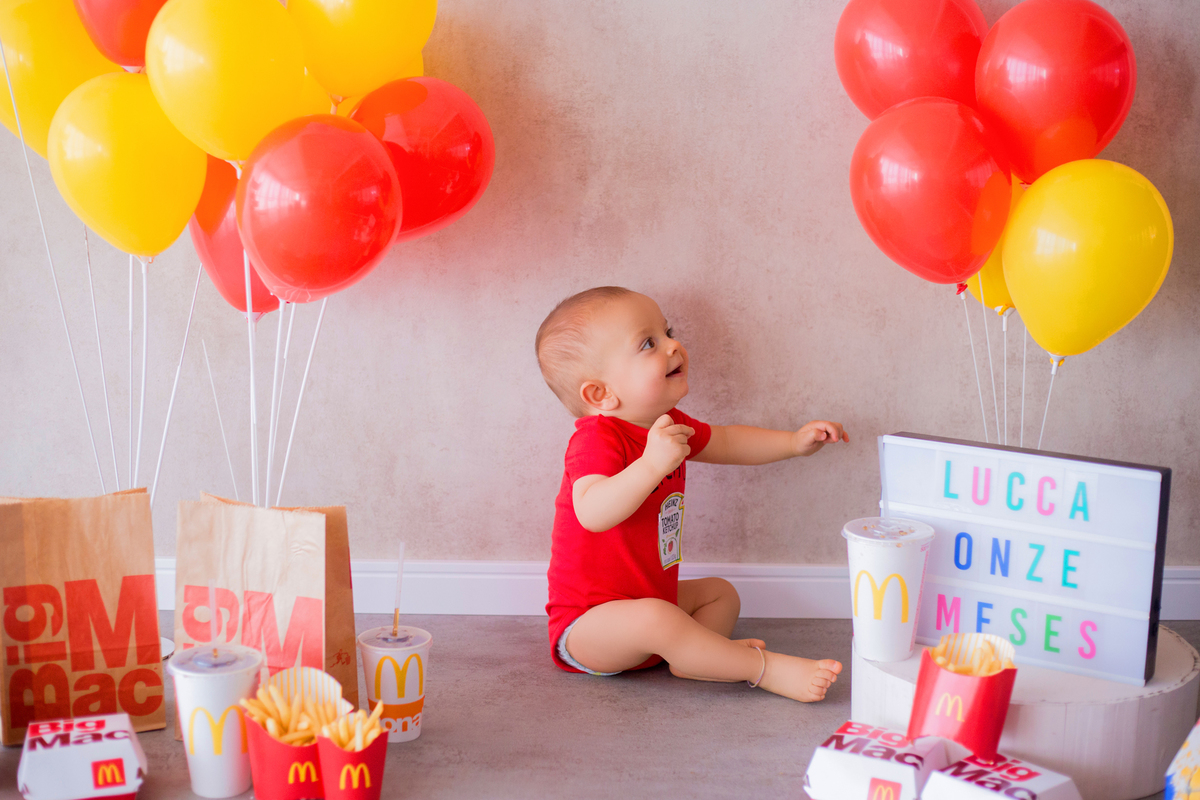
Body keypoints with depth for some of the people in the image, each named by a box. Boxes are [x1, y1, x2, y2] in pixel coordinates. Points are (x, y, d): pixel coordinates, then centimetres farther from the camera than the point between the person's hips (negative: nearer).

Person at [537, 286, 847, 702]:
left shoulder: (665, 424, 5)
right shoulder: (597, 439, -25)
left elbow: (725, 443, 22)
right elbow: (593, 512, -43)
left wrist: (794, 441, 12)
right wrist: (652, 464, -53)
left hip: (649, 599, 10)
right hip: (586, 623, -10)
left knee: (721, 592, 19)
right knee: (655, 618, -36)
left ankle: (693, 658, -12)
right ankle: (764, 668, -24)